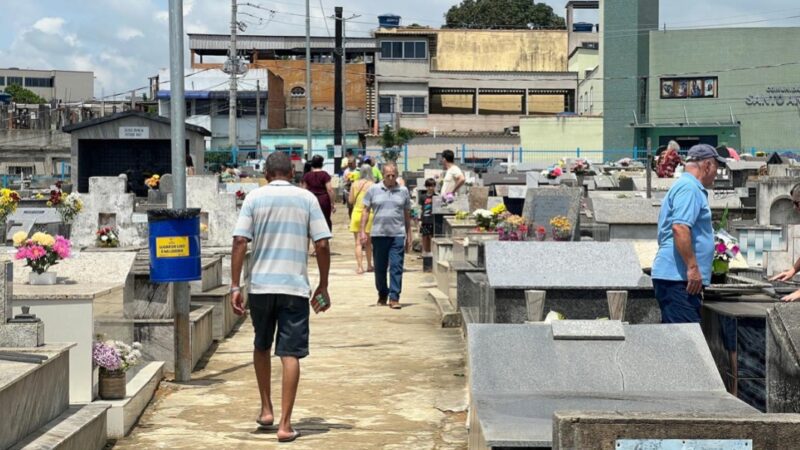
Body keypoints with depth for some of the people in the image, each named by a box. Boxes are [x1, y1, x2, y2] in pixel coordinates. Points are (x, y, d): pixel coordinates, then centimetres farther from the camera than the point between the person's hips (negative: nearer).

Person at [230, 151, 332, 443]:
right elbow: (322, 245, -1)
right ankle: (285, 425, -2)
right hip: (295, 287, -1)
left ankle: (266, 410, 26)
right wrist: (323, 287, 8)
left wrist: (235, 286, -2)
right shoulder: (307, 199, 3)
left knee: (261, 347, 21)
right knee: (290, 354, 0)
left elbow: (240, 242, -5)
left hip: (261, 285, 1)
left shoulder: (255, 198, 3)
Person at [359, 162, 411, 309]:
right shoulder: (373, 190, 5)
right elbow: (366, 211, 7)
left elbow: (407, 214, 12)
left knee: (396, 267, -7)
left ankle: (394, 298, -5)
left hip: (398, 235, -1)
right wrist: (362, 230, -2)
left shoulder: (403, 191, 7)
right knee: (380, 268, 10)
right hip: (379, 234, 1)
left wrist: (409, 236, 11)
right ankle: (382, 295, 26)